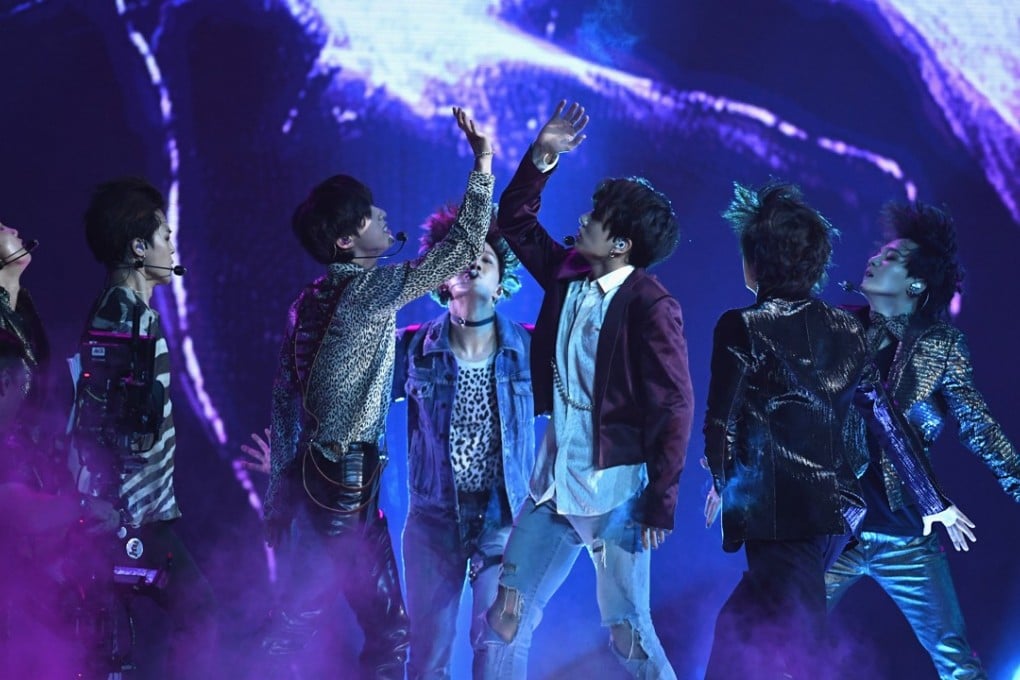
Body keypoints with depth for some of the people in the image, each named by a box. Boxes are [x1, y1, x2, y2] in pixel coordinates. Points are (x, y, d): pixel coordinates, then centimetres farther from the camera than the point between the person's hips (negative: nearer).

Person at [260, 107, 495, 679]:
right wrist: (483, 163, -12)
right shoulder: (373, 289, -12)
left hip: (307, 476, 8)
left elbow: (284, 402, 12)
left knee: (294, 624, 11)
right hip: (349, 482, -8)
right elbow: (462, 251, -15)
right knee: (388, 631, 0)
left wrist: (280, 496, 17)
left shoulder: (307, 303, 10)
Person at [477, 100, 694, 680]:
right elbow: (516, 221, 19)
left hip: (616, 493, -7)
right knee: (505, 620, 5)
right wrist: (542, 158, 4)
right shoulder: (567, 276, 6)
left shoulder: (651, 307, -14)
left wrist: (661, 503, -15)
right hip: (553, 486, 7)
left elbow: (675, 408, -14)